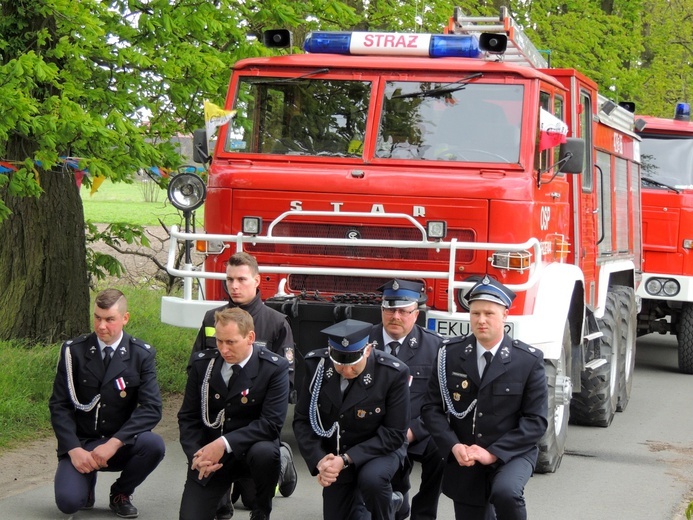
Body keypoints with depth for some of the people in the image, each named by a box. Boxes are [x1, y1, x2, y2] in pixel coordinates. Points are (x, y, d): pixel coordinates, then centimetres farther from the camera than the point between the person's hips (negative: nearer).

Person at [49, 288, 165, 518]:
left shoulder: (142, 355, -4)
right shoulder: (74, 351, -3)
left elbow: (151, 408, -13)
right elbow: (59, 406, -3)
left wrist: (114, 443, -25)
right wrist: (74, 449, -18)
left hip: (121, 445, 1)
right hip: (80, 444, -1)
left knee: (154, 445, -32)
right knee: (68, 501, -27)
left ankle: (121, 493, -1)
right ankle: (87, 482, 13)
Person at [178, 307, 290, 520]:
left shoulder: (275, 368, -13)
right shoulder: (203, 364, -1)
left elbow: (272, 423, -20)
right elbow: (188, 417, 2)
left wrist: (224, 444, -28)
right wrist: (196, 455, -16)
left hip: (249, 449, -2)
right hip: (209, 455, 2)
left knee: (265, 452, -38)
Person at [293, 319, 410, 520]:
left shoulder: (393, 373, -25)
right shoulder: (316, 365, -16)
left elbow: (394, 434, -21)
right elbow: (302, 420, -8)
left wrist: (346, 459, -29)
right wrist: (318, 461, -24)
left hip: (380, 450, -4)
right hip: (334, 453, 4)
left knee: (372, 479, -36)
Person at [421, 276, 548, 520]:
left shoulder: (529, 360, -7)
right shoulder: (450, 354, 0)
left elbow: (536, 420, -10)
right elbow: (432, 407, 0)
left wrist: (493, 453, -19)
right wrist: (453, 447, -16)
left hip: (511, 454, -3)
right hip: (464, 461, 3)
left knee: (505, 493, -33)